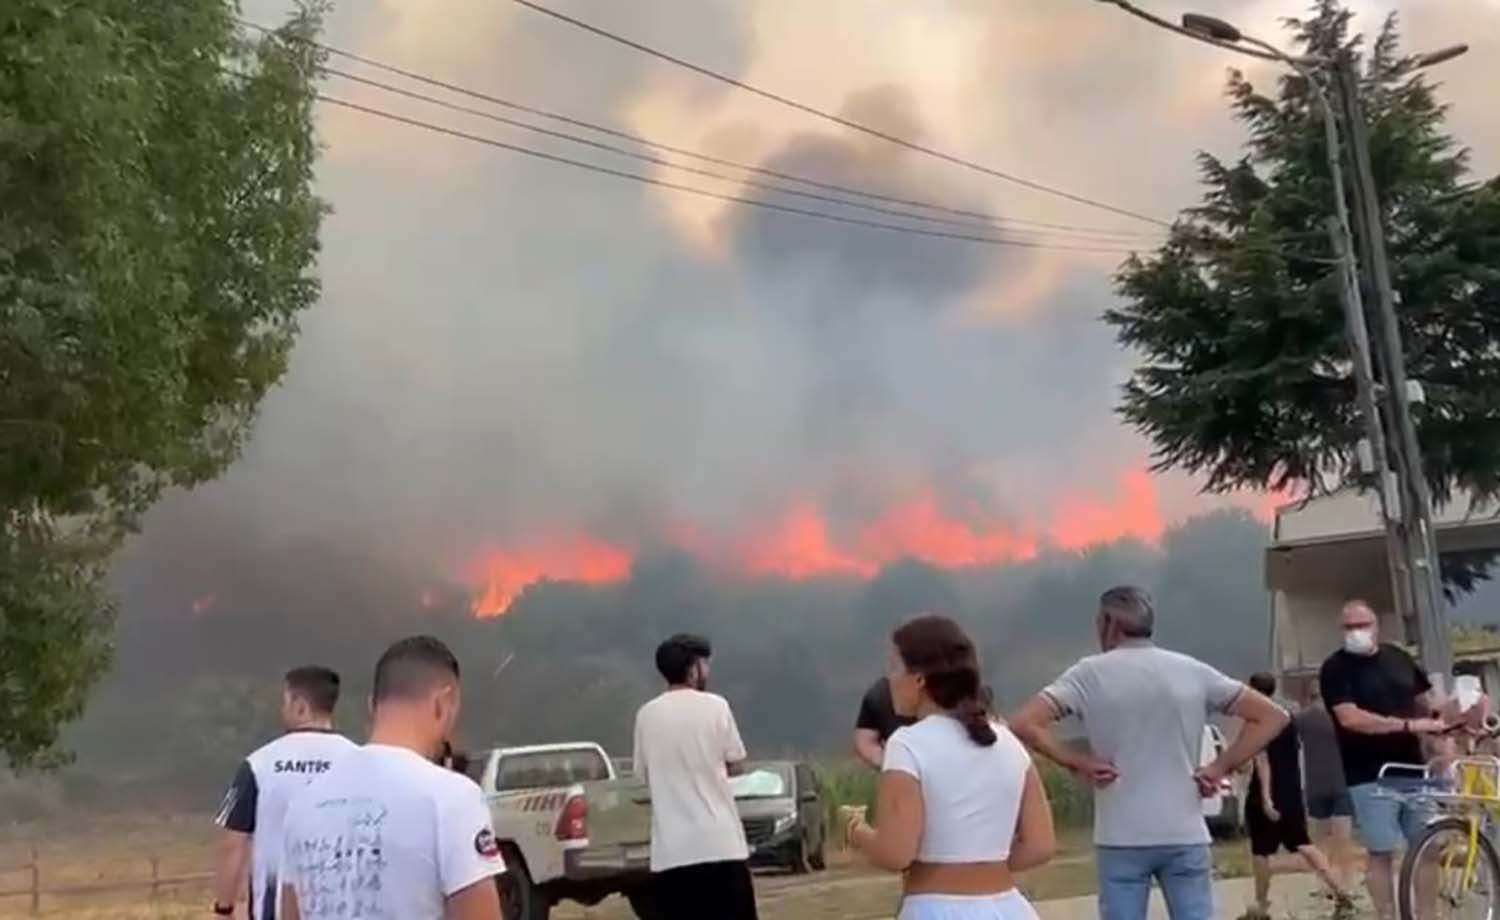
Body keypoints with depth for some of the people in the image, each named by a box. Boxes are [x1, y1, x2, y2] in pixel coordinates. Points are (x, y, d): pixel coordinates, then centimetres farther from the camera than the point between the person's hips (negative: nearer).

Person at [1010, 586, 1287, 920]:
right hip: (1186, 836, 2)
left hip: (1122, 839, -2)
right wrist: (1221, 767, 5)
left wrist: (1077, 762, -3)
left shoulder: (1089, 674, -3)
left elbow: (1024, 724, -12)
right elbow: (1272, 716, 7)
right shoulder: (1194, 672, 5)